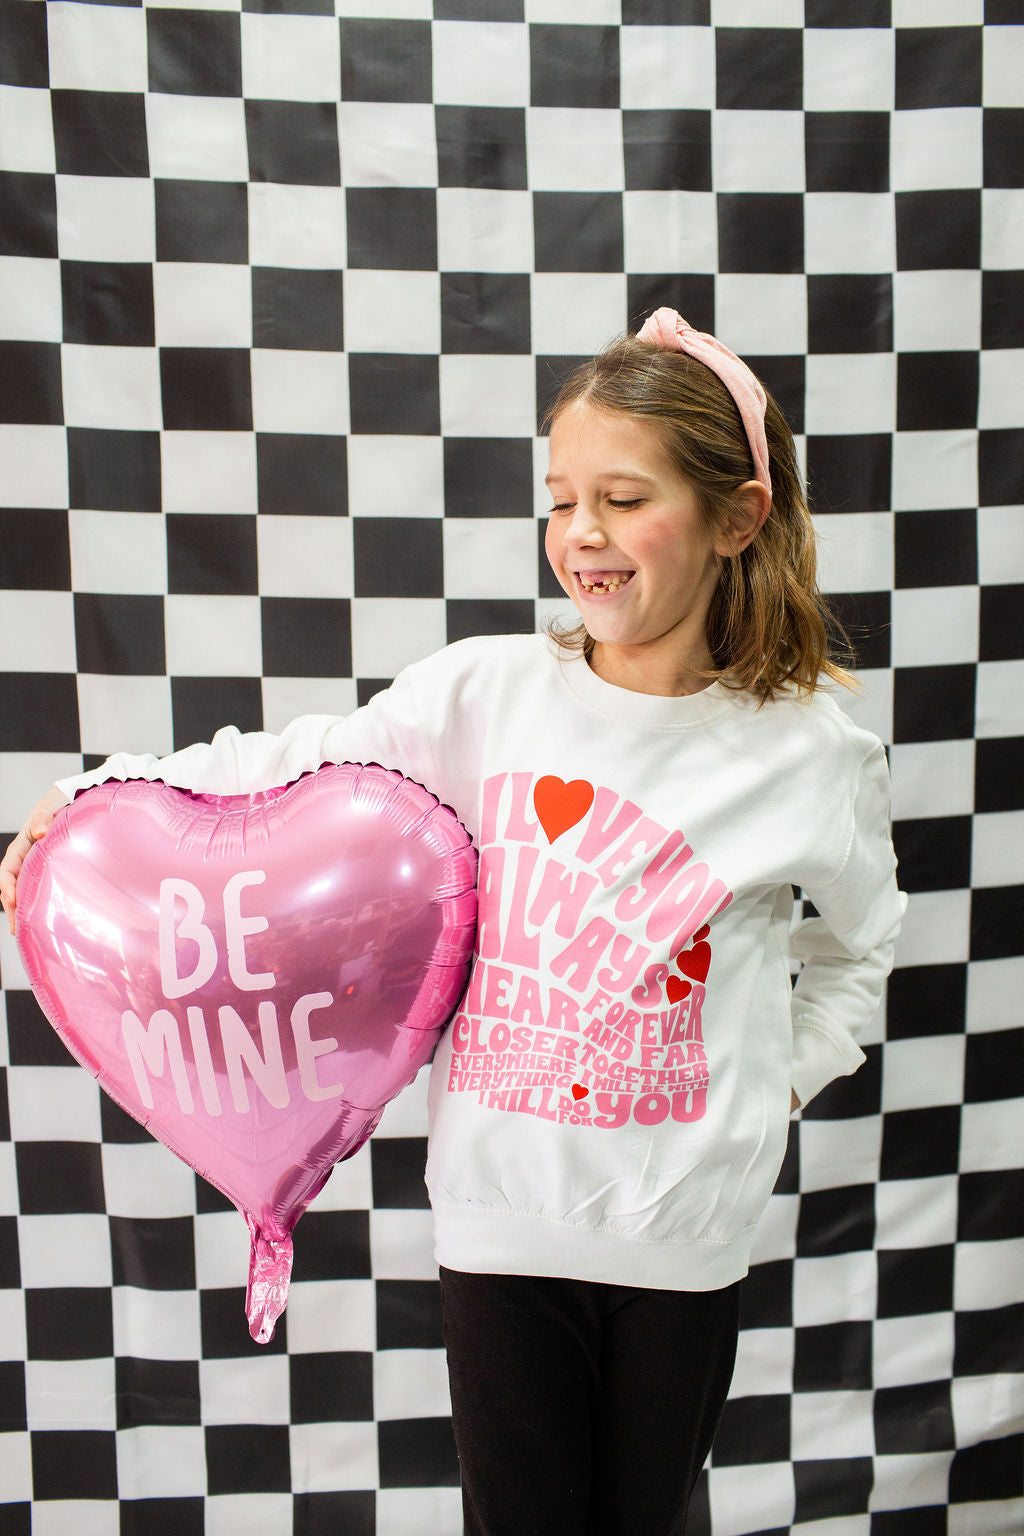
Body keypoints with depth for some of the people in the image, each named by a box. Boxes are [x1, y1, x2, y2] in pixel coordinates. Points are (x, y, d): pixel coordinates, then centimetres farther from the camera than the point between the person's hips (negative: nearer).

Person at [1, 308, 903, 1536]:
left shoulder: (811, 753, -5)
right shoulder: (484, 690, -8)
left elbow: (856, 947, 13)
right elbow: (295, 769, -2)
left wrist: (787, 1079, 5)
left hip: (684, 1229, 1)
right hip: (501, 1209, 0)